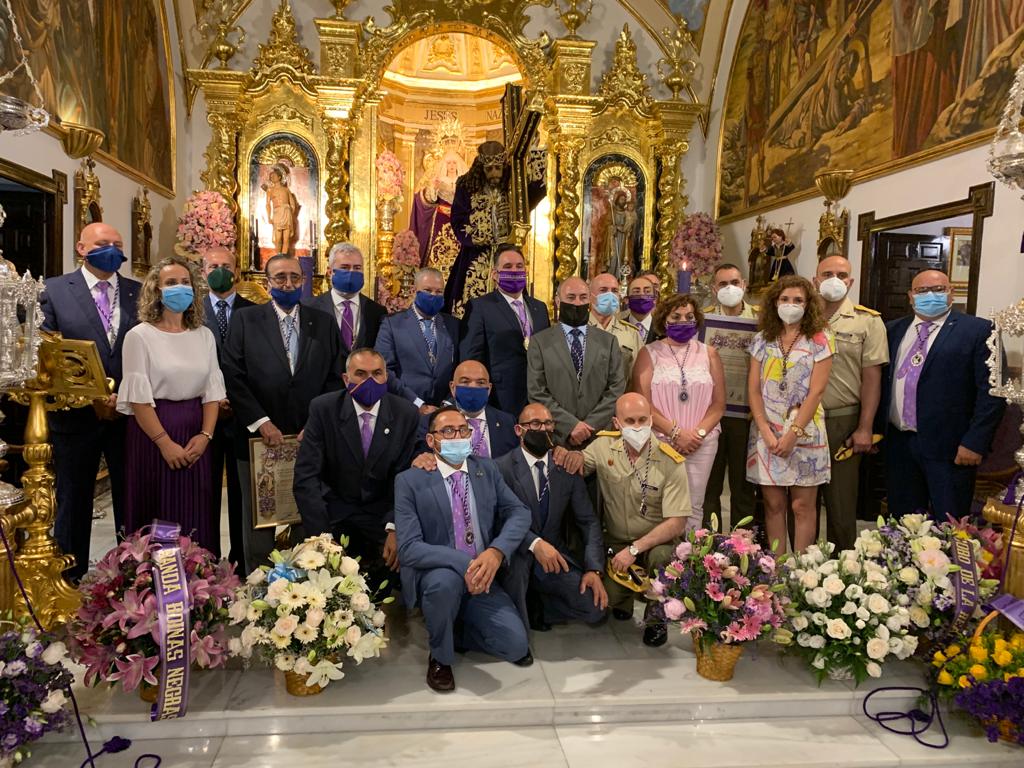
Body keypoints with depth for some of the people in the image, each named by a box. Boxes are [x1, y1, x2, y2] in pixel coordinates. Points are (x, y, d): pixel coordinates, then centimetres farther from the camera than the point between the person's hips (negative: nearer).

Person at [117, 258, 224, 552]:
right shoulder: (139, 336, -4)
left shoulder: (204, 335, 8)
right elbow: (138, 397, -9)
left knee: (197, 513, 8)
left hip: (196, 432, 4)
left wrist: (205, 434, -8)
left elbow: (213, 390, 5)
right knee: (158, 514, 4)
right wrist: (165, 442, -14)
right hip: (152, 430, -4)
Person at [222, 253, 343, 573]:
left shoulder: (324, 323, 8)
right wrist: (260, 422, -11)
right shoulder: (245, 321, 4)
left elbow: (335, 379, 5)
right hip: (259, 439, -1)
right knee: (259, 525, 12)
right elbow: (233, 377, -3)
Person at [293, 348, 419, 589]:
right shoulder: (323, 408, -10)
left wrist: (395, 528, -20)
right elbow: (306, 476, -12)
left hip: (382, 511, 1)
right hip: (334, 508, -1)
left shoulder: (407, 414, -6)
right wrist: (321, 536, -22)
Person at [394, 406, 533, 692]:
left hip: (482, 578, 3)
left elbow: (519, 512, -2)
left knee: (516, 647, -15)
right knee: (445, 580, -37)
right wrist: (463, 563, -30)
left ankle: (456, 629, 15)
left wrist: (496, 551, -22)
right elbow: (409, 548, -17)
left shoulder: (487, 470, 4)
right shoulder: (410, 481, -9)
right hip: (436, 577, -3)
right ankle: (440, 656, -6)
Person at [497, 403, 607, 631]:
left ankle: (536, 606, 11)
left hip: (556, 557, 4)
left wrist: (593, 569, -8)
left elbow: (588, 520, 3)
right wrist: (534, 543, -31)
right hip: (516, 558, -4)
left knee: (595, 607, -14)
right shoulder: (502, 468, -8)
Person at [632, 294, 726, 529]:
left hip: (702, 444, 2)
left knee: (694, 506, 1)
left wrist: (698, 433, -8)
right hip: (659, 442, -2)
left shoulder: (708, 354, 12)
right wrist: (676, 432, -11)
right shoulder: (649, 353, 5)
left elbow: (719, 404, 8)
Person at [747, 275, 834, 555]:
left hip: (804, 432, -2)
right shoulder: (762, 339, 8)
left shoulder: (820, 338, -1)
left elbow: (816, 391, -7)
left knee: (803, 506, 2)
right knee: (773, 505, 6)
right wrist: (766, 432, -7)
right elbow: (753, 389, 4)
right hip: (767, 433, 3)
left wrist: (792, 434, -13)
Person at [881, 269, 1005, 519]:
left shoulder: (977, 330, -3)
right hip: (898, 443, 4)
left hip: (949, 448, -4)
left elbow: (991, 391, -8)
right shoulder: (893, 330, 11)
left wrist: (975, 442, -13)